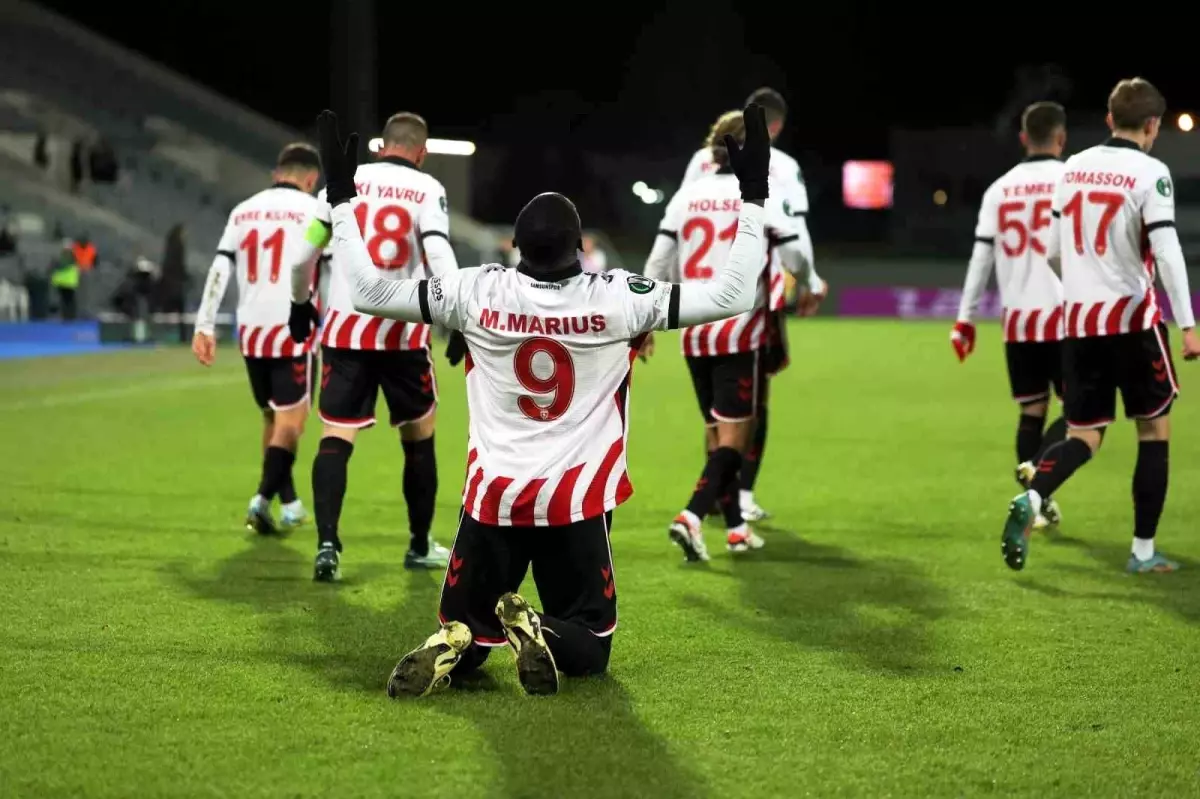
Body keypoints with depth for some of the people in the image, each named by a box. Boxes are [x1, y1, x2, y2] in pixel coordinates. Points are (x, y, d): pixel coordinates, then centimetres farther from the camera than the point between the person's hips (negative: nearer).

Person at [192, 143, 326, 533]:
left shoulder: (243, 211, 12)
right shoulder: (313, 212, -2)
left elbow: (219, 270, 5)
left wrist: (204, 327, 5)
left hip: (251, 330, 5)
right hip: (294, 330, -5)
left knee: (272, 418, 17)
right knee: (291, 423, -3)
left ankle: (289, 503, 23)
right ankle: (263, 498, -18)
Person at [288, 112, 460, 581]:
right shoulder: (428, 190, -1)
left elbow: (306, 250, 6)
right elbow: (439, 255, -15)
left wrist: (300, 302, 21)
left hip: (345, 328, 1)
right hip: (403, 331, -1)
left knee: (336, 437, 0)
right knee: (419, 435, 16)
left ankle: (327, 543, -17)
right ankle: (420, 546, 25)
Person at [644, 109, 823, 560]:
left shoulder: (687, 196, 5)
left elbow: (659, 261, 3)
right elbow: (794, 257, -1)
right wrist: (813, 284, 20)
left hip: (695, 333, 5)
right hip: (739, 332, -5)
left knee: (717, 435, 16)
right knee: (733, 439, -2)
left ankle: (735, 527, 21)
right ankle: (691, 516, -20)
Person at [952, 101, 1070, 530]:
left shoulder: (1000, 189, 8)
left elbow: (981, 257, 6)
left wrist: (966, 318, 10)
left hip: (1017, 319, 4)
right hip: (1063, 316, -4)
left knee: (1032, 410, 13)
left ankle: (1036, 502, 10)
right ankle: (1037, 466, -21)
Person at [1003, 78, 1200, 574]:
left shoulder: (1074, 168, 8)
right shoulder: (1150, 173, -9)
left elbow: (1052, 248, 14)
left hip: (1079, 318, 5)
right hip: (1132, 316, -5)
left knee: (1084, 436, 9)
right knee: (1155, 429, 11)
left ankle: (1030, 500, -20)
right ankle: (1143, 550, 11)